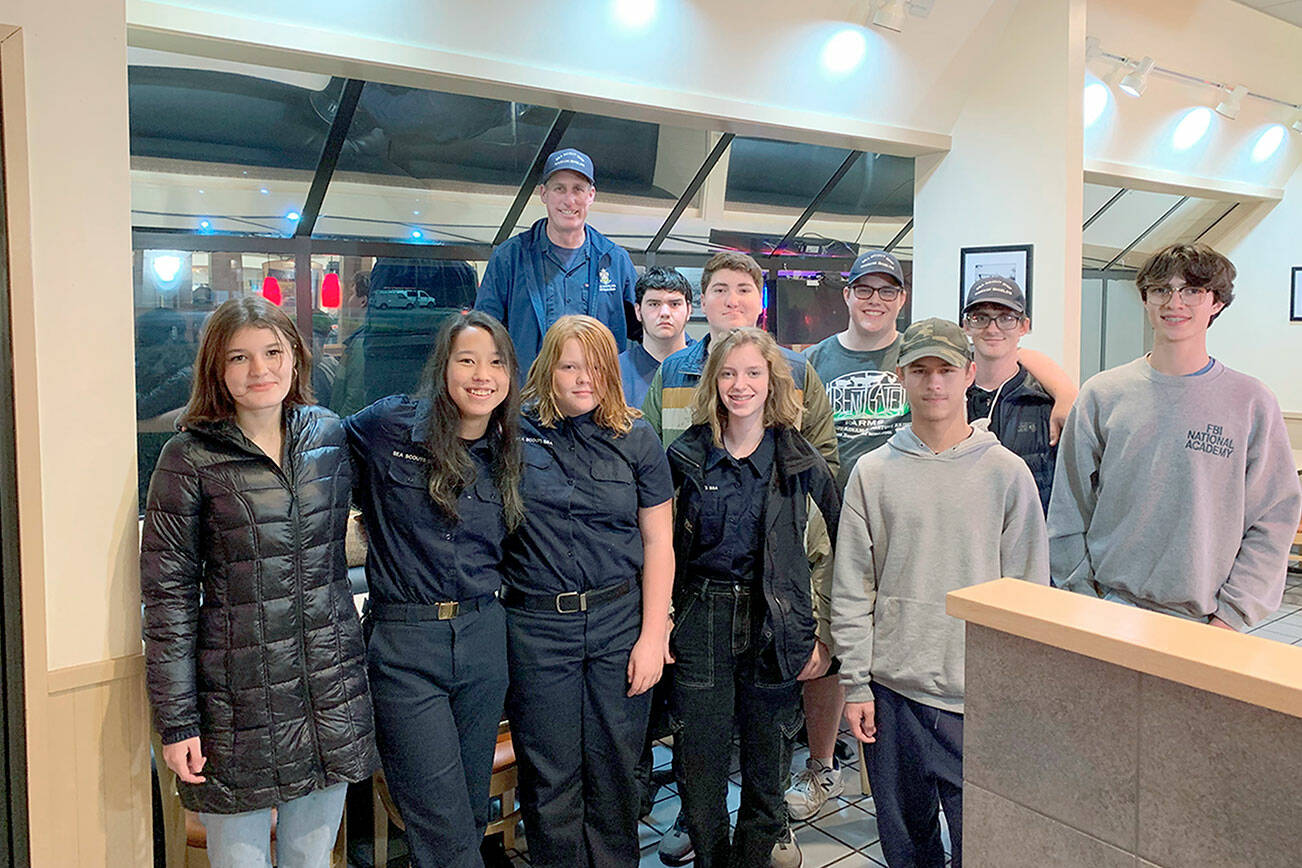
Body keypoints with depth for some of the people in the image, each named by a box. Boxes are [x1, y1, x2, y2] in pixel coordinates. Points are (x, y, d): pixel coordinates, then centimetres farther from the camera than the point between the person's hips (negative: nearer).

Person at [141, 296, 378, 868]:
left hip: (332, 689, 4)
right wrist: (176, 721, -8)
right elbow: (168, 594, -7)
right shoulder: (190, 458, -8)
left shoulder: (330, 435, 3)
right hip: (238, 697, -3)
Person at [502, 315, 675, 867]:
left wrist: (654, 636, -2)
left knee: (614, 769, 12)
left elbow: (658, 541, 3)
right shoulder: (513, 433, -1)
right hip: (535, 624, -1)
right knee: (550, 777, 10)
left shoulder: (636, 440, 3)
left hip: (621, 620, 1)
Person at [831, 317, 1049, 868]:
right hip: (891, 688, 1)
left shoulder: (1006, 472, 0)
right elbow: (851, 590, 2)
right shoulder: (873, 473, 2)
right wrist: (856, 683, -1)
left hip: (978, 695, -1)